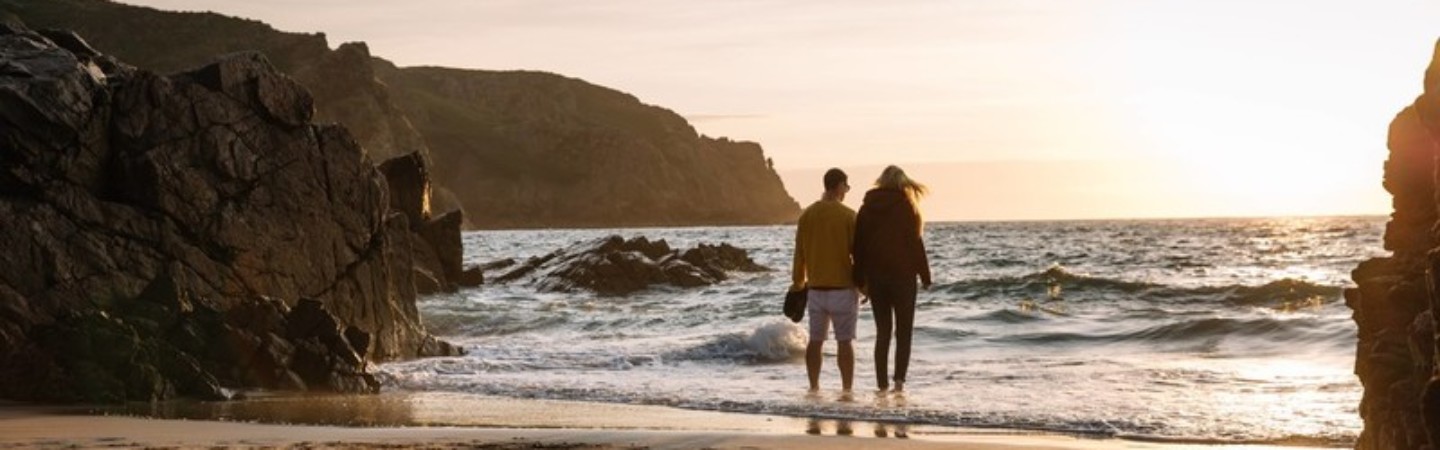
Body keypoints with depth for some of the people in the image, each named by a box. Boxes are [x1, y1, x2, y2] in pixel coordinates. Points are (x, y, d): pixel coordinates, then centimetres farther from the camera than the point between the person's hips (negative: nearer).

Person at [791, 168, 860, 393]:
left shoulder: (807, 215, 3)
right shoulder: (848, 216, -10)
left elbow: (799, 253, 8)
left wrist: (798, 283, 18)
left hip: (816, 288, 4)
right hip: (843, 288, -4)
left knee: (815, 340, 11)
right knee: (845, 341, 1)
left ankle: (814, 387, 13)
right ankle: (846, 390, 0)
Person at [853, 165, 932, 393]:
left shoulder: (866, 208, 6)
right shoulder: (906, 206, -6)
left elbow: (858, 245, 6)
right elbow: (915, 243, -8)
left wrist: (860, 280, 11)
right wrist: (925, 275, -1)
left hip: (875, 277, 4)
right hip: (902, 275, -3)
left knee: (882, 331, 10)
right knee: (903, 331, 2)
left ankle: (882, 384, 7)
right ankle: (899, 379, -14)